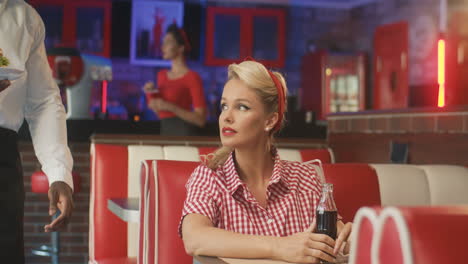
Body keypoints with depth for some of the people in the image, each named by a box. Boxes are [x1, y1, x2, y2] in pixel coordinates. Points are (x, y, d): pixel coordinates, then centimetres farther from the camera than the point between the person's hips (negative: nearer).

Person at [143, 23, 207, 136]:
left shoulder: (192, 77, -8)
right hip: (165, 132, 8)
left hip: (184, 134, -7)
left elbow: (201, 119, -12)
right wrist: (151, 94, 5)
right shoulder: (162, 75, 14)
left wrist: (170, 107, -19)